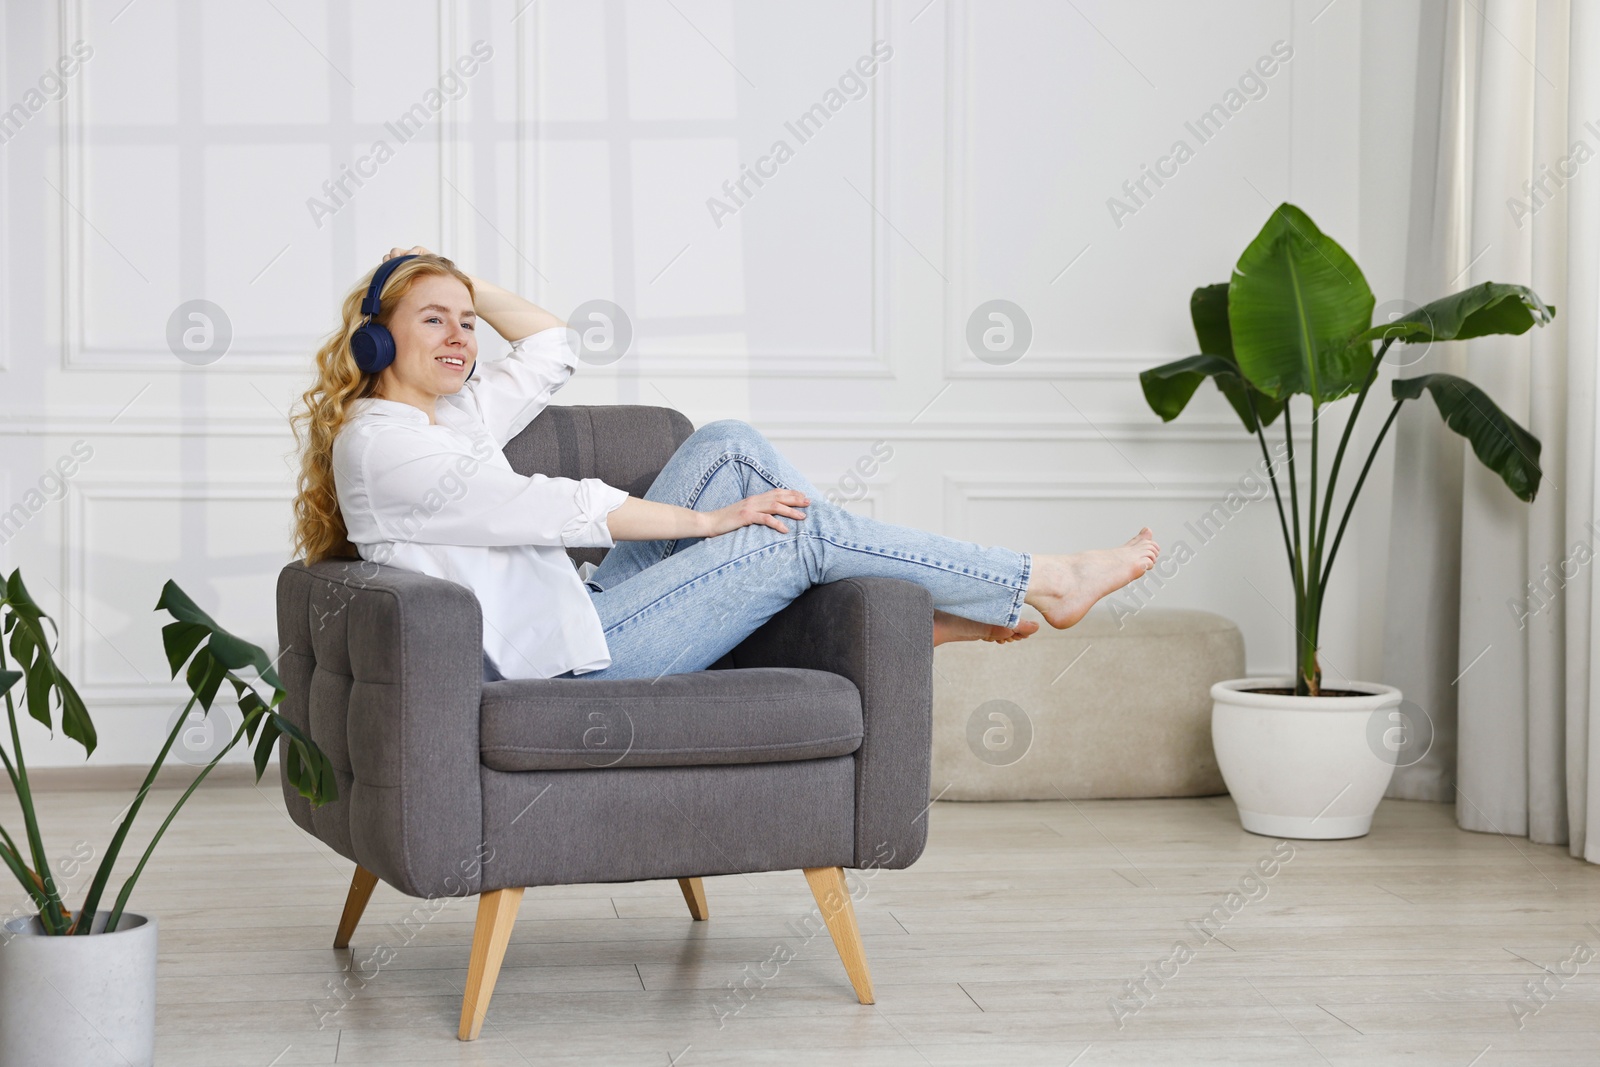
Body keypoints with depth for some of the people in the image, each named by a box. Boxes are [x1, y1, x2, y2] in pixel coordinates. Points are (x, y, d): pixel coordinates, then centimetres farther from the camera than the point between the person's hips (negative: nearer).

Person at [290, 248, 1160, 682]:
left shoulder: (449, 415, 15)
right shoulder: (380, 442, -14)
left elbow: (551, 349, 28)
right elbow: (549, 508, -18)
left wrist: (465, 285, 17)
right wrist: (710, 518, -13)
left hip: (584, 612, 10)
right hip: (562, 659, -10)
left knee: (727, 445, 3)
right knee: (802, 533, -9)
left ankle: (908, 609, 4)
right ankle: (1045, 583, 3)